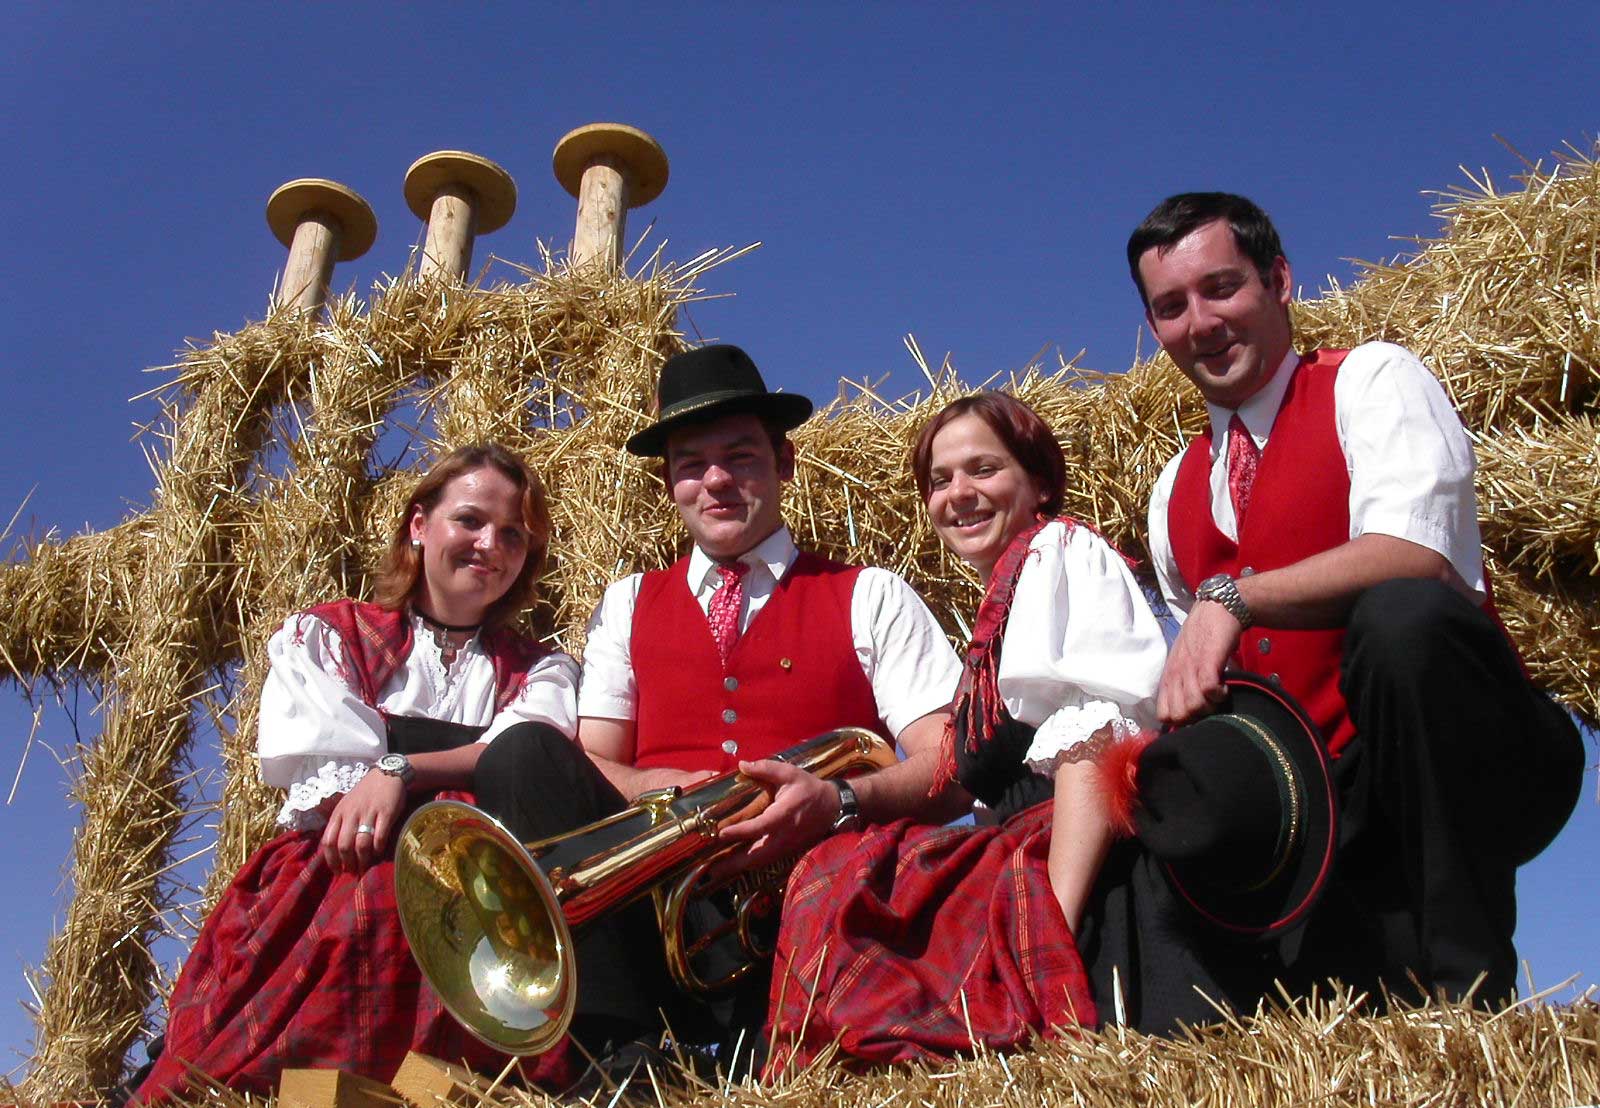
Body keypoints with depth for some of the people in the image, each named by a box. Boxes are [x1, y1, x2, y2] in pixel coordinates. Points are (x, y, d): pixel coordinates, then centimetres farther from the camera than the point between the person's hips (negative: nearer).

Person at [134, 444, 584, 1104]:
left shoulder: (539, 670, 24)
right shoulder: (324, 636, 22)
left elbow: (538, 755, -2)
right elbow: (302, 758, 1)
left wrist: (401, 768, -19)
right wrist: (480, 755, -5)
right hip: (326, 871, -1)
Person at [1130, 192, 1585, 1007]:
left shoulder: (1371, 380, 0)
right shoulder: (1176, 492, 18)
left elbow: (1415, 558, -21)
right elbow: (1205, 685, 24)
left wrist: (1231, 599, -30)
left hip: (1473, 777, -5)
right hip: (1316, 809, 5)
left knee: (1399, 615, -37)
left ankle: (1468, 986, -26)